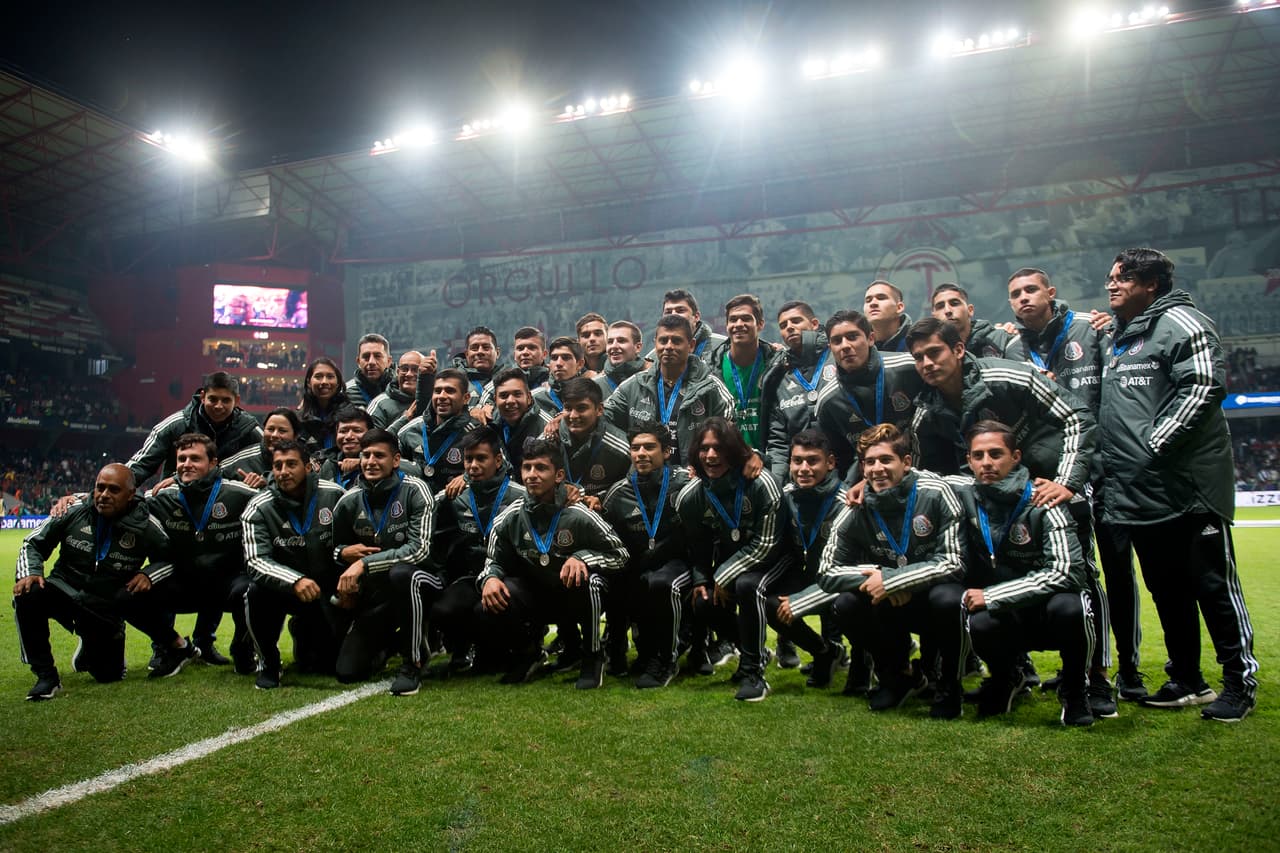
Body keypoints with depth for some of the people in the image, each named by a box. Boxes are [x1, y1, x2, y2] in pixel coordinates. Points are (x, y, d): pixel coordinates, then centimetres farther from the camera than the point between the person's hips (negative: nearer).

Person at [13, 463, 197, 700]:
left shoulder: (145, 527, -12)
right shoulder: (74, 512, -10)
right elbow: (33, 543, 1)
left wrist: (148, 574, -20)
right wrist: (28, 573, -18)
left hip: (108, 606, -1)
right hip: (66, 591, 1)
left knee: (108, 675, -13)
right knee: (28, 595, -30)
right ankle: (46, 676, -16)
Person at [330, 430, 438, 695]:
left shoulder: (414, 491, -13)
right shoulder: (349, 501, 1)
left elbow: (419, 549, -23)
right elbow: (333, 547, 15)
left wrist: (364, 563, -26)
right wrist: (344, 553, -10)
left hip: (421, 580, -4)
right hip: (375, 594, 4)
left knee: (402, 573, -40)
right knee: (348, 672, -7)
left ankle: (412, 665, -21)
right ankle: (387, 641, 29)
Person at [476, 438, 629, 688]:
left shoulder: (578, 515, -18)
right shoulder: (509, 518, -8)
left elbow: (620, 553, -12)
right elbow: (494, 561, 3)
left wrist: (582, 557, -29)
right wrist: (490, 578, -21)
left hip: (573, 598, -3)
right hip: (532, 595, 3)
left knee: (590, 581, -38)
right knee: (486, 612, -25)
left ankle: (593, 657, -8)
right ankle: (528, 652, 11)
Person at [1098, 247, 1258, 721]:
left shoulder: (1181, 323, -6)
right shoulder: (1118, 338, 21)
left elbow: (1202, 390, -18)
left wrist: (1154, 445, -19)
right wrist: (1110, 463, 14)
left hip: (1190, 487, -8)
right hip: (1138, 495, 9)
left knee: (1213, 585, 0)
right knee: (1167, 589, 14)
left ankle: (1241, 682, 13)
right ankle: (1186, 680, 25)